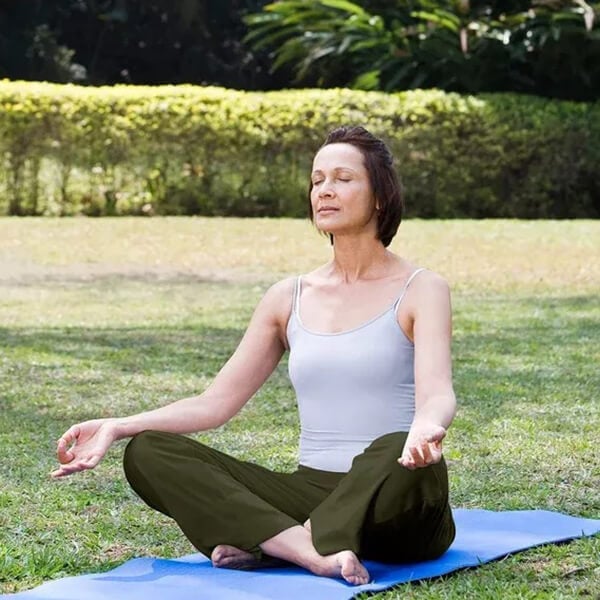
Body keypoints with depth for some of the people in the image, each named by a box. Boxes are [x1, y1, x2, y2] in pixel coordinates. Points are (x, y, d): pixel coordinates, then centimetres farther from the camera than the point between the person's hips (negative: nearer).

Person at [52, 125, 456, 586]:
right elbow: (217, 402, 10)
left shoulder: (420, 290, -1)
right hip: (310, 493, 5)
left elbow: (437, 395, -17)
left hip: (394, 511, -5)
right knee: (148, 452, -15)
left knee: (397, 454, -41)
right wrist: (116, 426, -4)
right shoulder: (290, 298, 12)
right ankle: (311, 550, -32)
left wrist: (426, 428, -42)